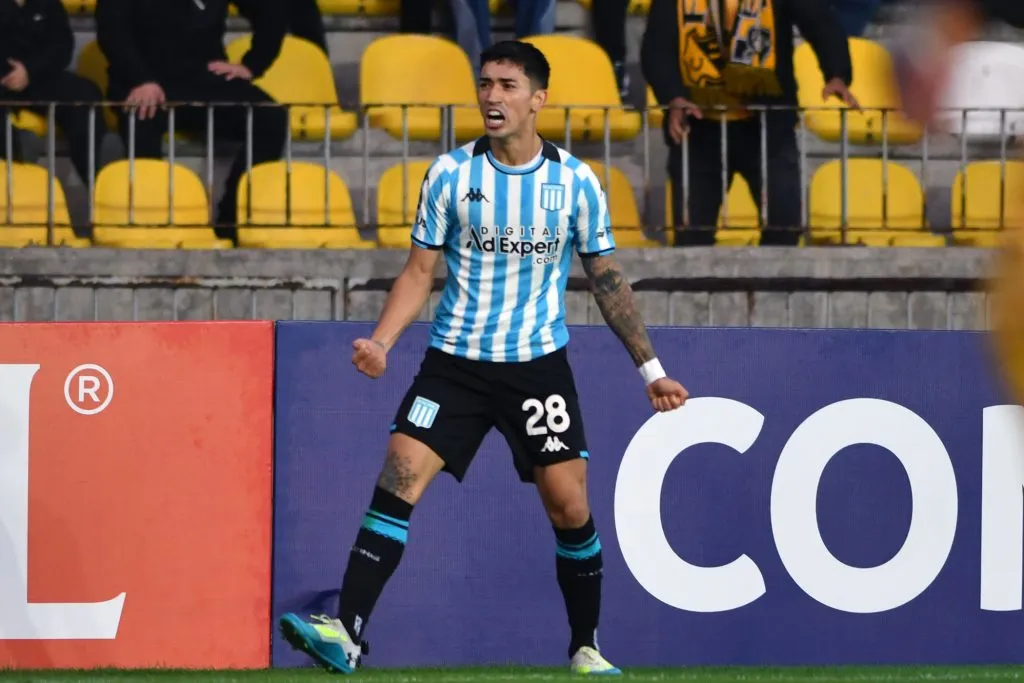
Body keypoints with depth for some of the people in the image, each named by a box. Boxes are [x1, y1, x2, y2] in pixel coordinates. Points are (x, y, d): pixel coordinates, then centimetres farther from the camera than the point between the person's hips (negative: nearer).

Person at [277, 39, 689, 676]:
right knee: (398, 479, -15)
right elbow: (420, 271, 2)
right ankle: (346, 633, -19)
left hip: (539, 362, 0)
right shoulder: (451, 174, -3)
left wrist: (651, 369, 7)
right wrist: (380, 342, -13)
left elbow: (608, 279, 7)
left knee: (571, 508, -3)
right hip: (456, 360, 0)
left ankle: (586, 648, 16)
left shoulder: (576, 181, -3)